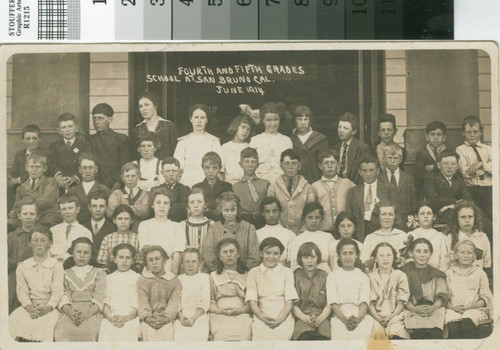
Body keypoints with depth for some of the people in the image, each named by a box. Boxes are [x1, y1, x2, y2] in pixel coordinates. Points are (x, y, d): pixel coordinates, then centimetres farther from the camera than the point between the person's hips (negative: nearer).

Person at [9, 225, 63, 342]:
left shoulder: (56, 266, 6)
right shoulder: (22, 267, 12)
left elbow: (57, 291, -3)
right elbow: (21, 291, 3)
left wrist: (47, 307, -21)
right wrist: (29, 307, -17)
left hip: (49, 307, -2)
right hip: (29, 306, 2)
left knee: (45, 323, -33)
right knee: (14, 320, -26)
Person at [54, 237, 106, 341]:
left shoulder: (99, 273, 18)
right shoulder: (66, 274, 23)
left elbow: (100, 299, 4)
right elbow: (63, 298, 8)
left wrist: (86, 314, -16)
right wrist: (70, 313, -16)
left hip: (92, 312, -1)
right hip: (70, 312, 1)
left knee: (90, 330, -36)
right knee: (61, 330, -33)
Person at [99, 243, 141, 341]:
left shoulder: (138, 279, 14)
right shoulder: (108, 278, 22)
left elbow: (138, 305, 4)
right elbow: (105, 301, 10)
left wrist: (125, 318, -14)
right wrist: (110, 317, -11)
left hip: (130, 319, -1)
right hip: (110, 321, 1)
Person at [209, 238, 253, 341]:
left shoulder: (247, 276, 22)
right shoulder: (213, 276, 24)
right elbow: (210, 300, 13)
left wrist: (240, 310, -8)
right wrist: (219, 310, -7)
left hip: (242, 314, 0)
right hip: (219, 316, 0)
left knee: (244, 333, -33)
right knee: (222, 333, -34)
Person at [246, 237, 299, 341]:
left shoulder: (287, 272, 17)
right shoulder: (253, 273, 16)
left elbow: (290, 301, 7)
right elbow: (252, 301, 5)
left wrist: (280, 319, -10)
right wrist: (263, 318, -12)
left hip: (283, 318, 0)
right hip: (261, 319, 0)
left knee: (281, 334, -23)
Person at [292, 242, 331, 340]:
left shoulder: (325, 277, 20)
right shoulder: (295, 276, 16)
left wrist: (322, 317, -10)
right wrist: (304, 317, -13)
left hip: (321, 317, 1)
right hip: (301, 318, -1)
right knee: (305, 336, -36)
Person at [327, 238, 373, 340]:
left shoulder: (363, 277, 15)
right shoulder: (332, 277, 13)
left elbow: (364, 303, 0)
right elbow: (334, 304, 0)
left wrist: (357, 319, -23)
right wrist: (345, 320, -20)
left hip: (360, 316, 1)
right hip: (339, 317, -1)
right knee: (341, 333, -34)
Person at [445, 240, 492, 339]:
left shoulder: (480, 273, 15)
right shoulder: (449, 273, 17)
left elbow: (486, 298, 8)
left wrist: (470, 306, -9)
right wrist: (452, 307, -10)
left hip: (475, 309, -1)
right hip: (453, 309, 1)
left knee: (467, 325, -35)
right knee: (453, 327, -33)